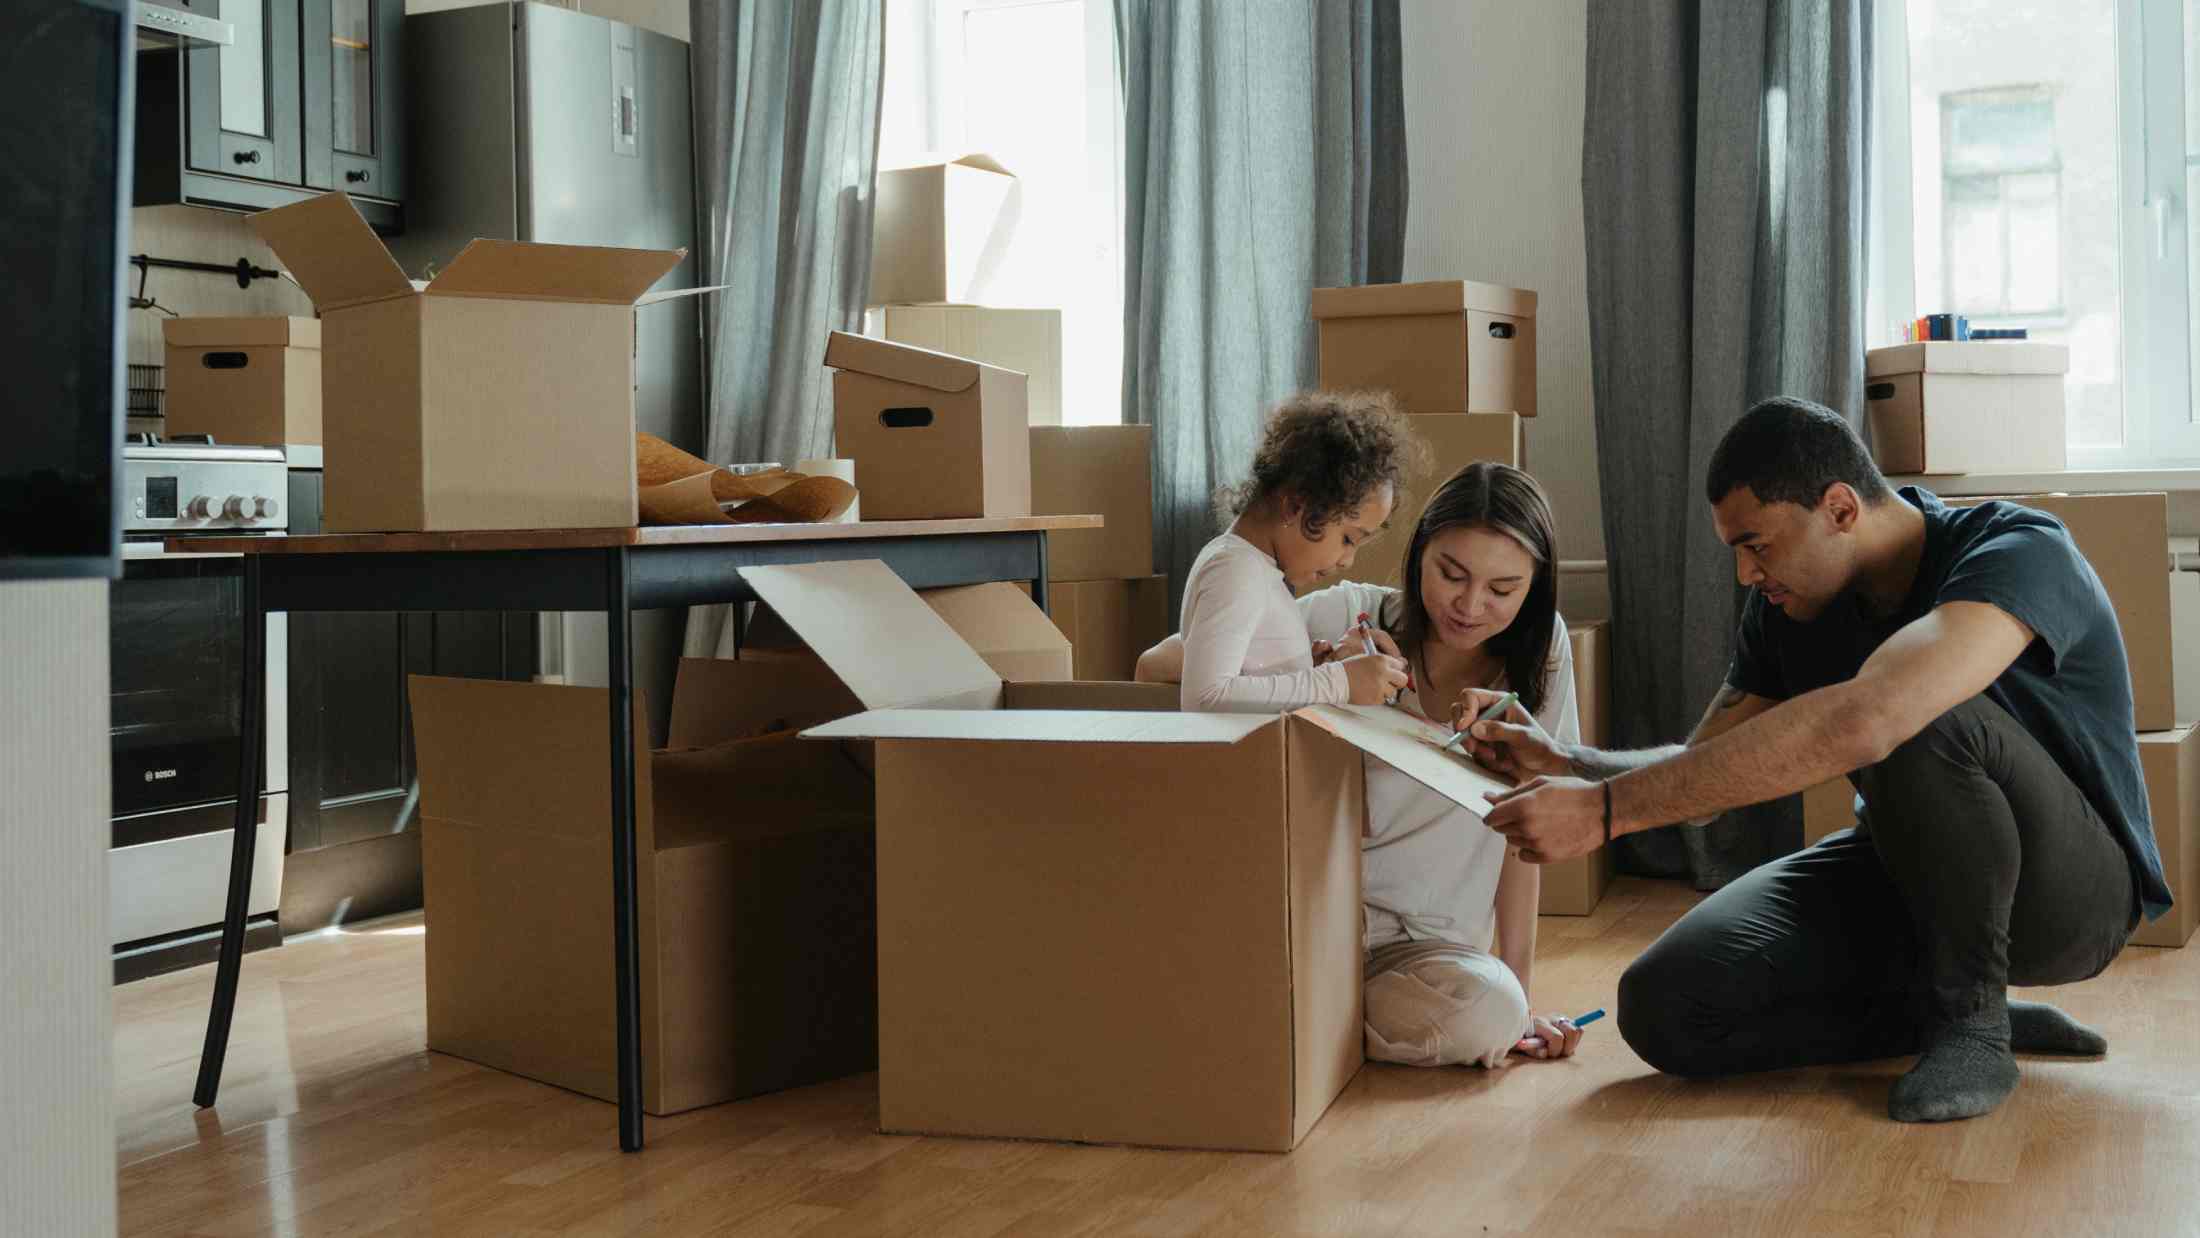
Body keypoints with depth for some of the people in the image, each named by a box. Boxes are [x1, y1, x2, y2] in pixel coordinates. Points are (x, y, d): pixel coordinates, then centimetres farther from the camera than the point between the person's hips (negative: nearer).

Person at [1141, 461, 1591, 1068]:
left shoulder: (1539, 647, -1)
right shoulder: (1349, 616, -8)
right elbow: (1154, 668, -12)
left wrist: (1519, 995, -2)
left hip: (1424, 944, 2)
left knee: (1491, 1012, -31)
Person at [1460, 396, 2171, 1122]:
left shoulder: (2020, 553, -27)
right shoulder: (1786, 605, -3)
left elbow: (1860, 722, -46)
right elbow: (1704, 770, 3)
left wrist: (1606, 810, -46)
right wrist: (1567, 763, -18)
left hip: (2070, 886, -6)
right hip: (1907, 874, 6)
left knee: (1922, 722, -37)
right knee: (1664, 1007, -15)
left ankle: (1971, 1019, -16)